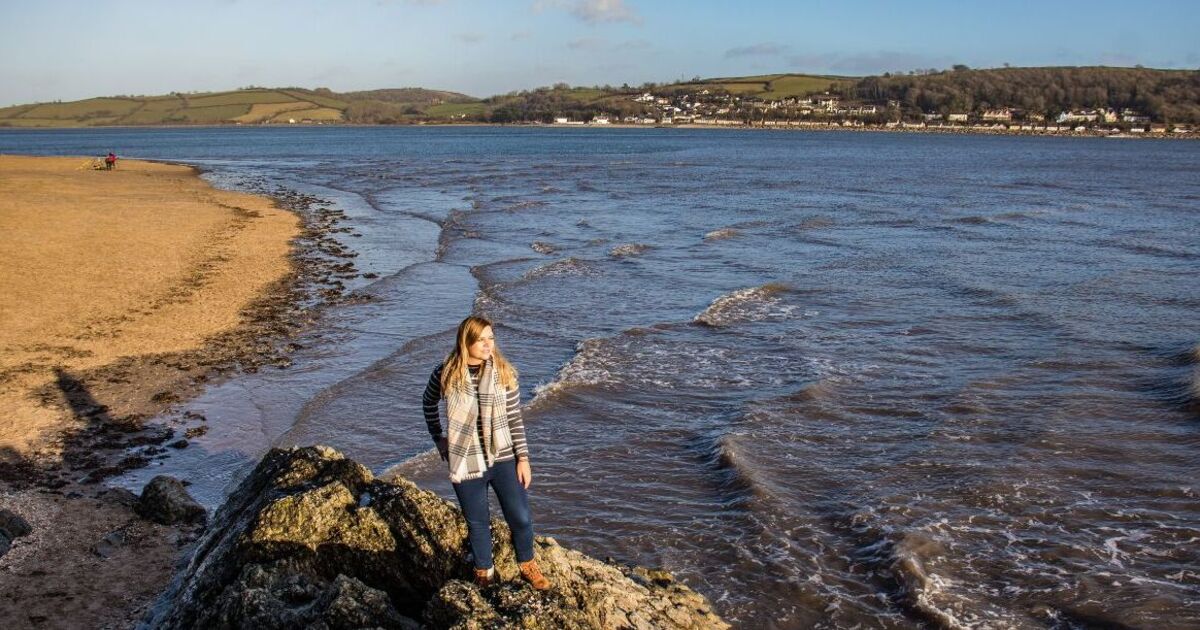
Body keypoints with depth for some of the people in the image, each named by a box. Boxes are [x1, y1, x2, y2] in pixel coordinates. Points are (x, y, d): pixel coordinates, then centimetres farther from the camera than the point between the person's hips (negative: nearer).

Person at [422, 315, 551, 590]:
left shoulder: (504, 372, -7)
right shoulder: (446, 374, -8)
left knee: (521, 518, 6)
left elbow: (515, 418, -2)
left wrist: (523, 458, -3)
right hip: (466, 462, 0)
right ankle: (484, 572, 36)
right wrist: (438, 438, 10)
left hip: (503, 458, 1)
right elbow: (428, 403, 12)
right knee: (478, 523, 13)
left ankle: (527, 565, 33)